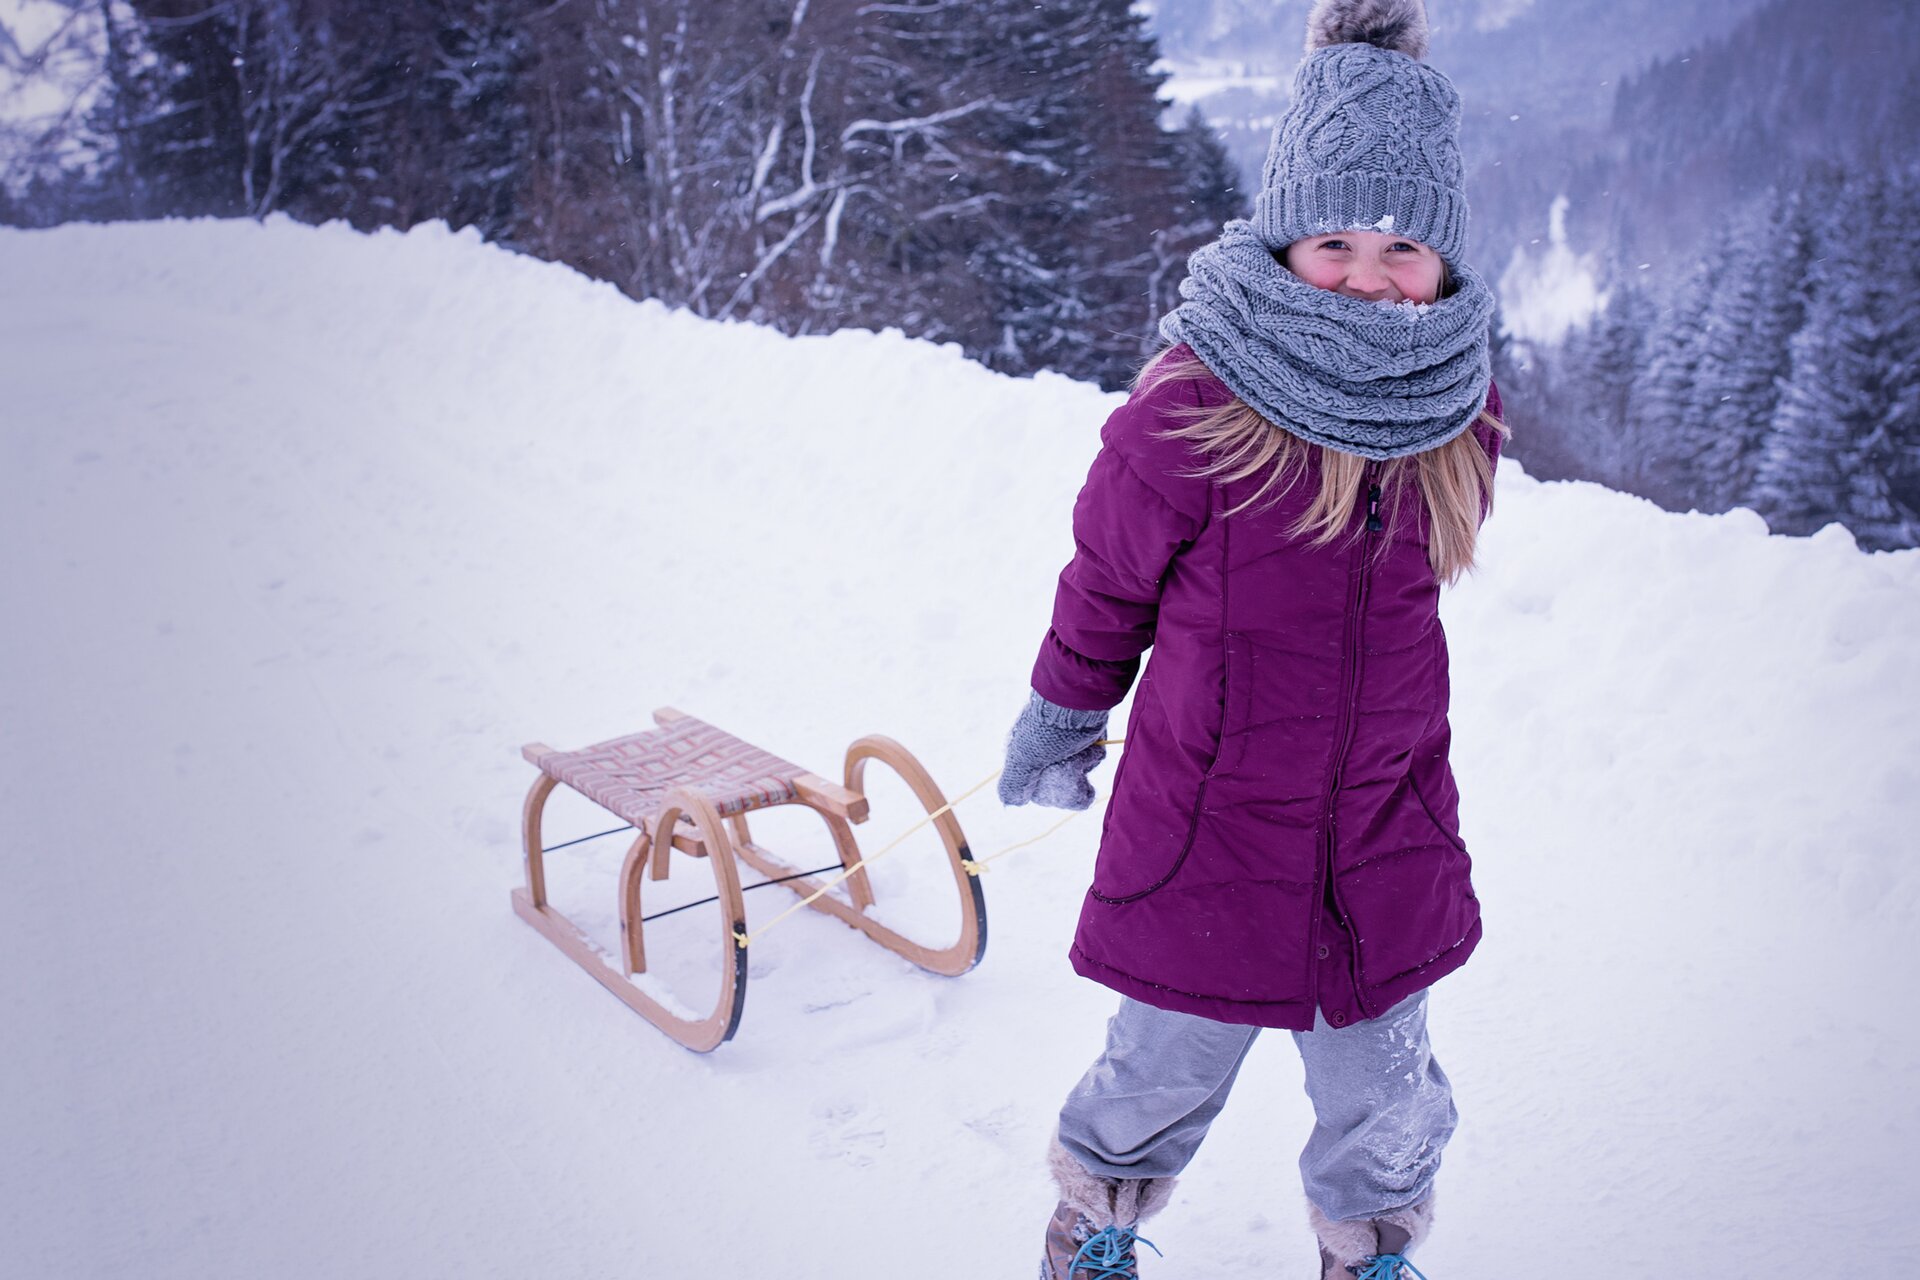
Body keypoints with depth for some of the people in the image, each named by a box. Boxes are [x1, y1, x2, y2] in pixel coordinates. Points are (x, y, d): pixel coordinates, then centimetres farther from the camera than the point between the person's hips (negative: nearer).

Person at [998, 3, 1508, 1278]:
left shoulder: (1459, 412, -4)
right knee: (1163, 1079, 17)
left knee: (1388, 1108, 21)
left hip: (1388, 833, 4)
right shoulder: (1191, 407, -20)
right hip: (1207, 826, -4)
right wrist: (1060, 722, 10)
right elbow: (1107, 579, -4)